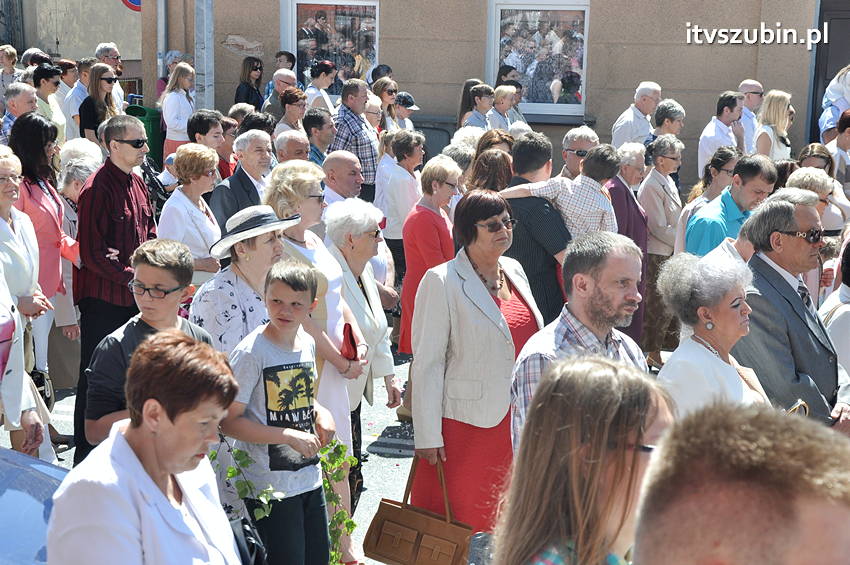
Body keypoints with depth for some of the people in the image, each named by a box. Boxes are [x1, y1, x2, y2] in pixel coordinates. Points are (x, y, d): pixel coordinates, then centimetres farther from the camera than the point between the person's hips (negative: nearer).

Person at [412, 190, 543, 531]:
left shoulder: (514, 271, 8)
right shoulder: (441, 282, -12)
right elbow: (427, 363, -13)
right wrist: (428, 436, -15)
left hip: (516, 421, 6)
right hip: (468, 423, -6)